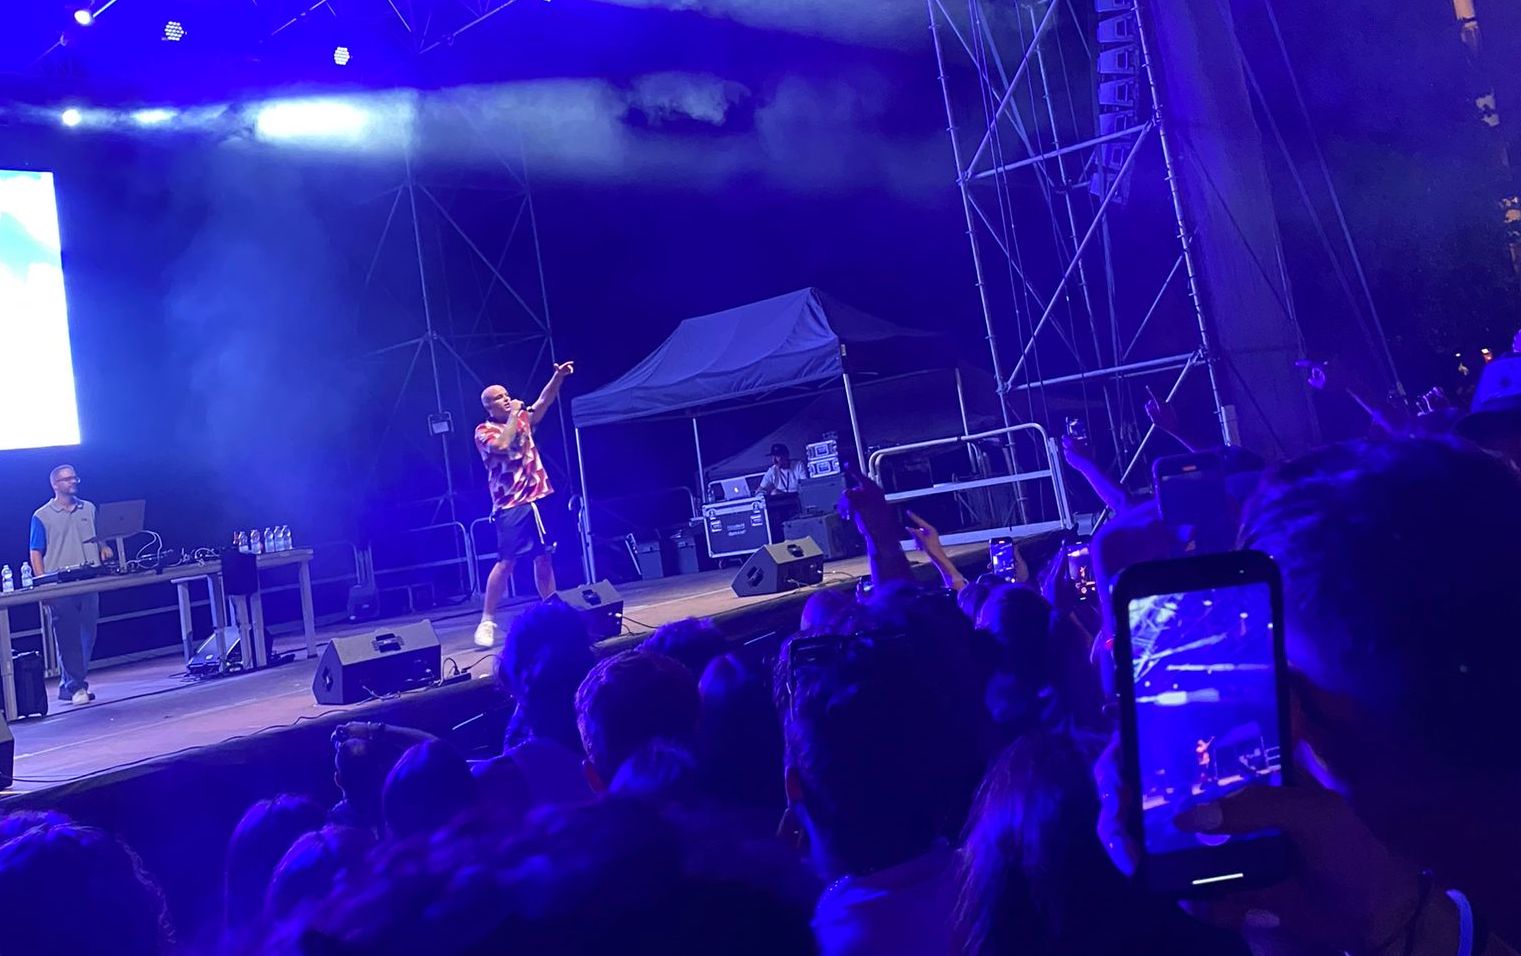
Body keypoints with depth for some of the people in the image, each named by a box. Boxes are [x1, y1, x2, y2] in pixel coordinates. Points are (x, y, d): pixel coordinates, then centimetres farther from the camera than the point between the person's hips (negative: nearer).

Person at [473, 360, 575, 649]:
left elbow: (544, 401, 3)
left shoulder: (522, 419, 14)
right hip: (511, 505, -5)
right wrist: (513, 415, -13)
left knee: (544, 557, 8)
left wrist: (558, 376, -12)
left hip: (538, 498, 5)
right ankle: (487, 621, -4)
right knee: (506, 561, -9)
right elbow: (502, 445, -22)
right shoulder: (484, 431, -2)